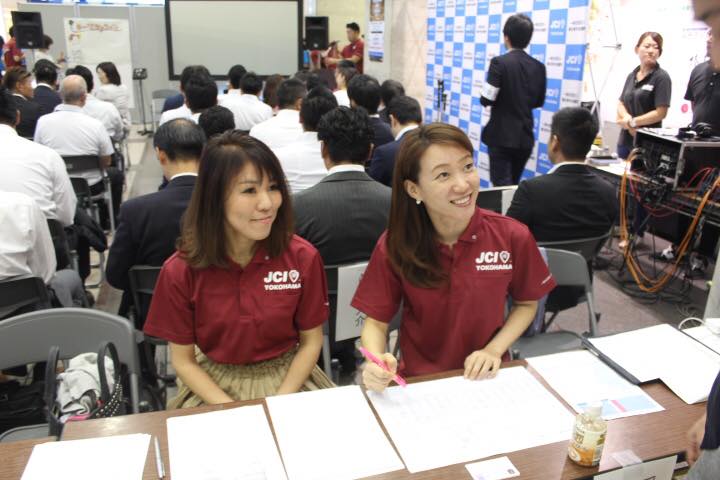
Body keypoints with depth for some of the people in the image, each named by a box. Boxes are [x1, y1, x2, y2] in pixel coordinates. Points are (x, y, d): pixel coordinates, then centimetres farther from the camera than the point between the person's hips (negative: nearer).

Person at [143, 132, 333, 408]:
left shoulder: (303, 257, -13)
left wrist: (279, 404, -13)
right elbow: (183, 360, -5)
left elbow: (311, 341, -2)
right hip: (213, 384, 0)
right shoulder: (180, 270, -14)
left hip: (288, 378, 1)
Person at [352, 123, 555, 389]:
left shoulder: (513, 236, -11)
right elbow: (376, 321, -6)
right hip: (419, 381, -2)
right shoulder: (394, 245, -13)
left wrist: (494, 350, -10)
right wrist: (376, 362, -26)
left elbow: (526, 303, 5)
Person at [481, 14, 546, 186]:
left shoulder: (499, 62, -13)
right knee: (513, 184, 18)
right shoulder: (539, 67, 3)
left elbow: (486, 100, -15)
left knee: (502, 186, -3)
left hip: (501, 135, -6)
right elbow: (539, 101, 14)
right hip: (525, 137, 6)